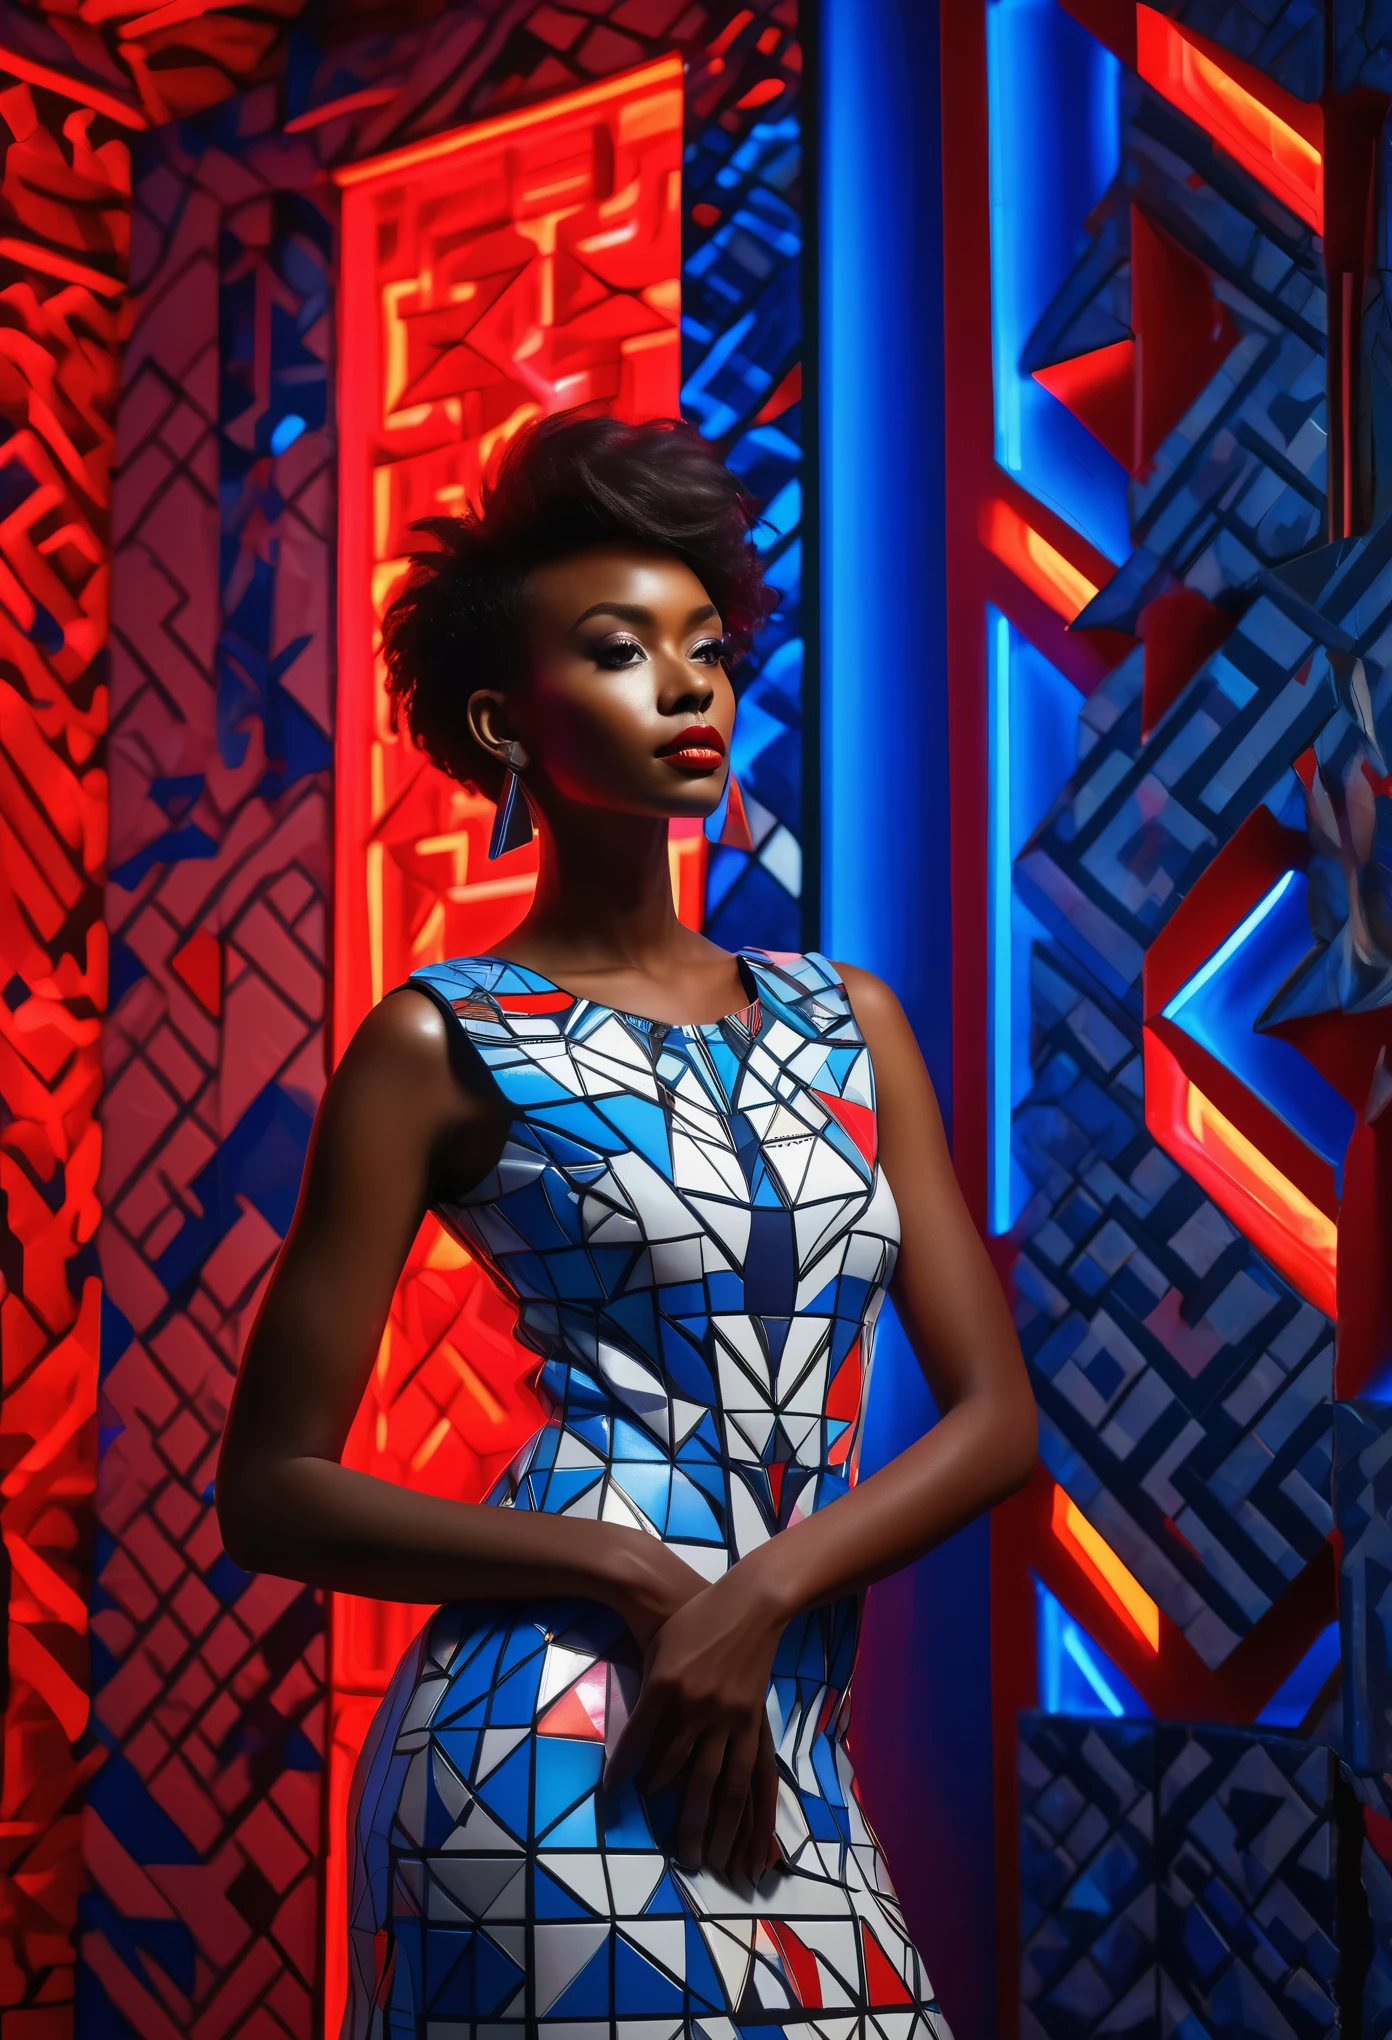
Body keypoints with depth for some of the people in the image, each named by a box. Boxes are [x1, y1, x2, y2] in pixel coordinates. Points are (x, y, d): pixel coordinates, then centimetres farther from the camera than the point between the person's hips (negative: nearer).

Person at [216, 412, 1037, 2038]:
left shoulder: (847, 1020, 11)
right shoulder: (443, 1043, -2)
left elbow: (996, 1411, 6)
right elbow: (274, 1491, -3)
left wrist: (766, 1591, -11)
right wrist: (633, 1577, -14)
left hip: (788, 1761, 5)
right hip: (557, 1753, -4)